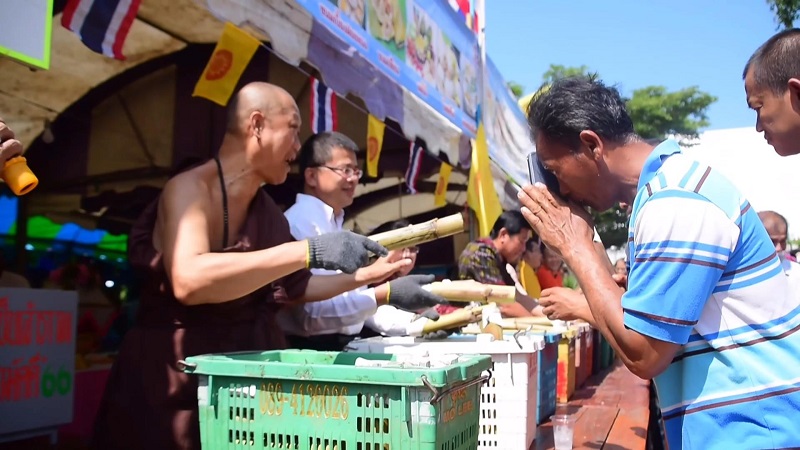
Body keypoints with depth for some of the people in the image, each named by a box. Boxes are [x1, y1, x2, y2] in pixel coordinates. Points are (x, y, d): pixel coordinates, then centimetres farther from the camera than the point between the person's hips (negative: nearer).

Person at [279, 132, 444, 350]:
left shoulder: (334, 223, 15)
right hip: (311, 350, -8)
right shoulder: (300, 223, -13)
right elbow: (312, 312, -23)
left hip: (340, 344, 8)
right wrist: (387, 293, -26)